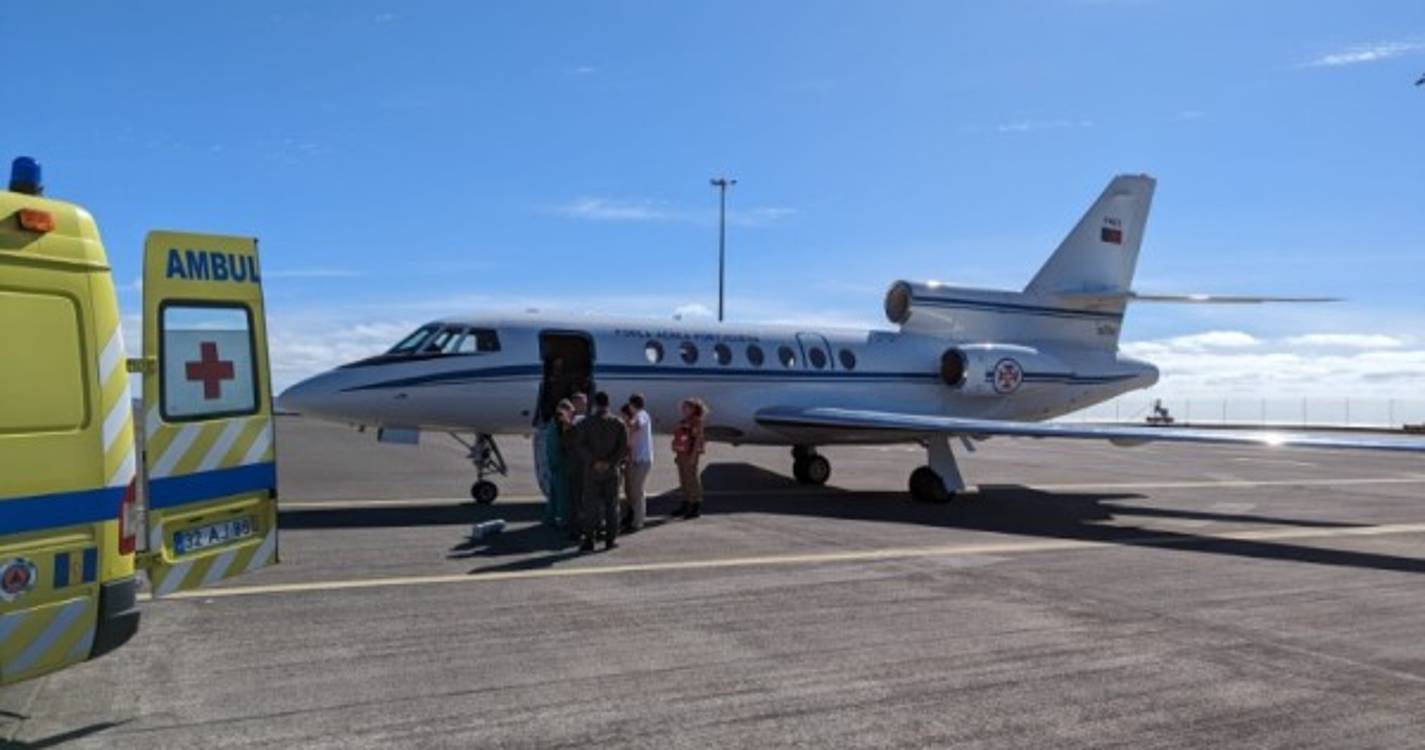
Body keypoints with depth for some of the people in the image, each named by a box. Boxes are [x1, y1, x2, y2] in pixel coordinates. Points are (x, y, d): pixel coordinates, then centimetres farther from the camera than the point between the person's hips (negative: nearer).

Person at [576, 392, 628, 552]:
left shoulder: (586, 422, -3)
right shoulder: (618, 423, 1)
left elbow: (582, 445, -12)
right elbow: (624, 446, -7)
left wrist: (594, 462, -14)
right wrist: (610, 462, -10)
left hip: (592, 470, -1)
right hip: (611, 469, 1)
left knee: (590, 505, 2)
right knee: (611, 505, 8)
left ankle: (589, 541, 0)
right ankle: (610, 540, 9)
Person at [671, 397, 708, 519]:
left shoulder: (696, 422, -12)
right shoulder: (684, 422, 15)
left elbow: (698, 439, -17)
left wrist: (693, 456, -22)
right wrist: (677, 454, 16)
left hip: (691, 455, -9)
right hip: (682, 454, 9)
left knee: (692, 480, -6)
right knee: (684, 481, 12)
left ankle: (697, 508, -1)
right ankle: (686, 506, 19)